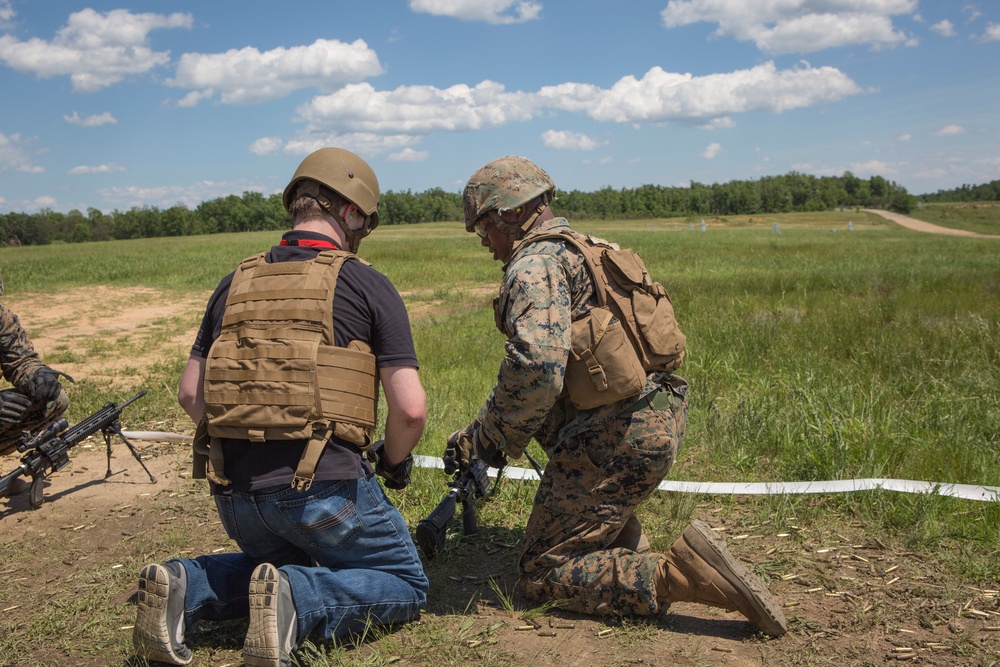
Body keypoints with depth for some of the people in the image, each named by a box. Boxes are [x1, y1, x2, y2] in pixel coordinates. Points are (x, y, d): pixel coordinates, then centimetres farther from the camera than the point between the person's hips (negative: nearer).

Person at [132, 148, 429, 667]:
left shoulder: (237, 283, 11)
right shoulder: (366, 285, -4)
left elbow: (190, 393, 14)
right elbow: (410, 409, -9)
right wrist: (394, 461, 11)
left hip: (234, 492, 6)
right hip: (323, 486, -5)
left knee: (280, 562, 33)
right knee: (405, 588, 14)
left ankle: (184, 586, 6)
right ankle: (295, 600, -13)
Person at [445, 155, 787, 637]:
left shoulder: (534, 266, -9)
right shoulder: (579, 252, 22)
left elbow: (534, 372, -26)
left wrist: (492, 440, -9)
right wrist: (479, 436, 26)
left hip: (619, 435, -10)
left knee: (543, 574, 1)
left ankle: (681, 574, -16)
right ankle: (626, 539, 27)